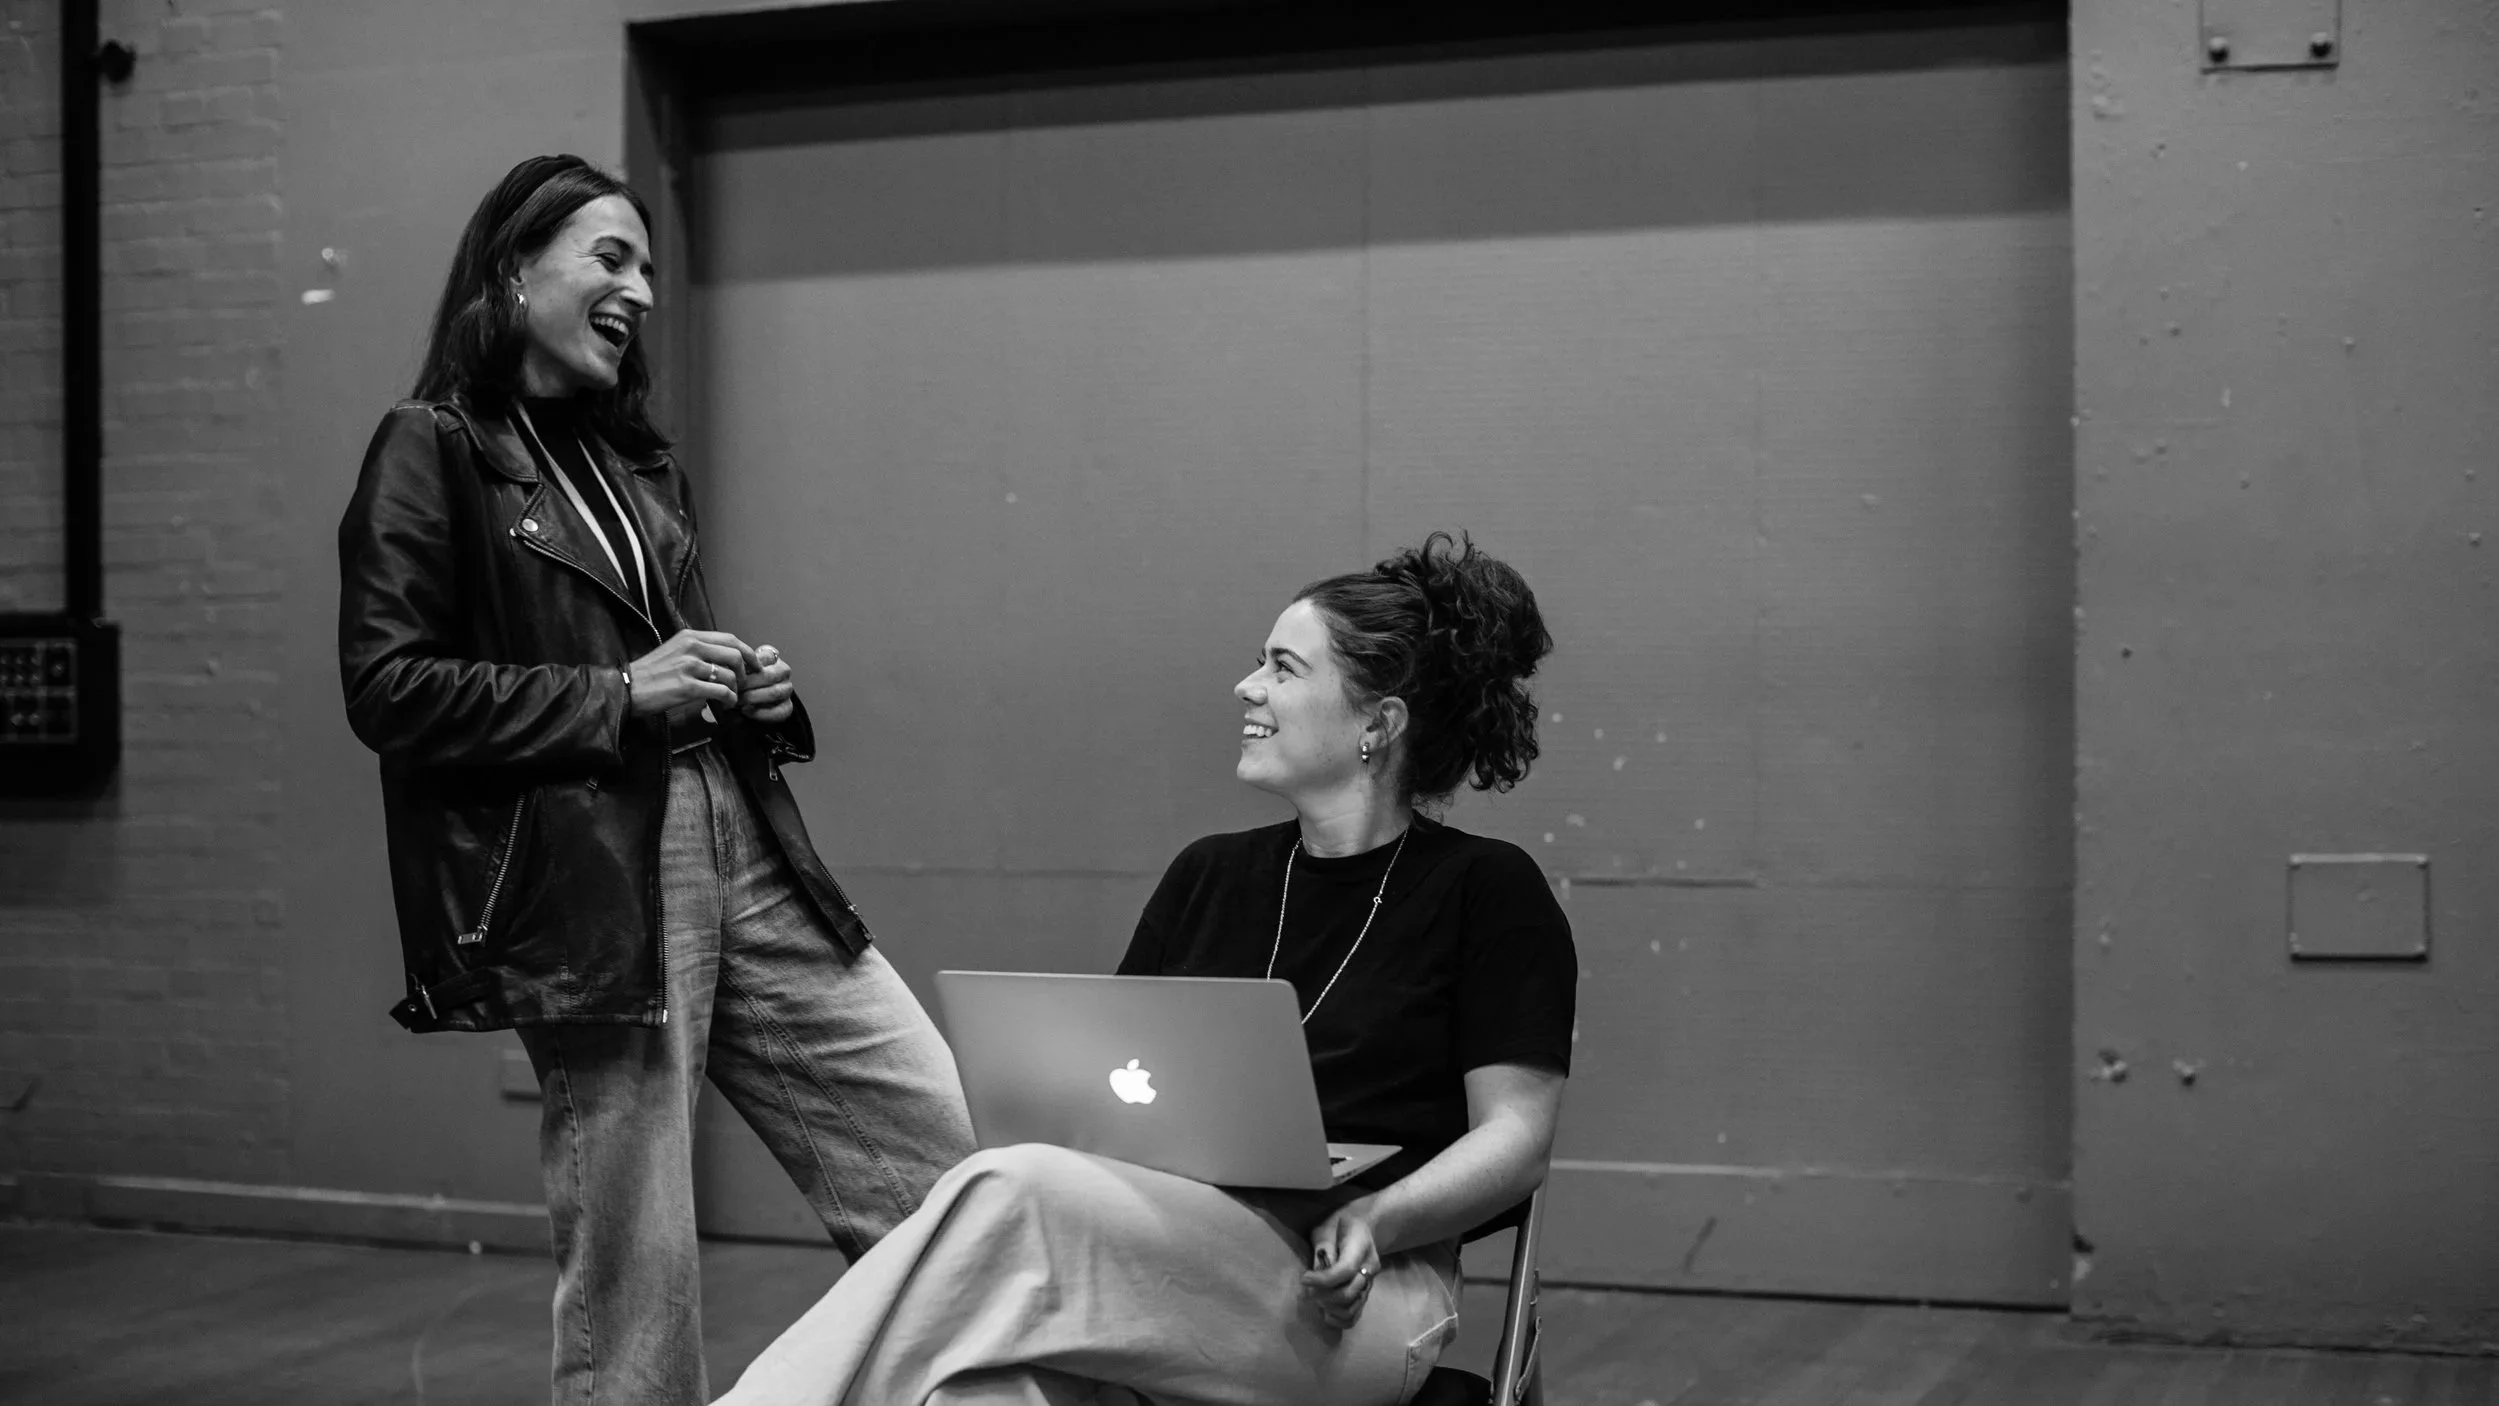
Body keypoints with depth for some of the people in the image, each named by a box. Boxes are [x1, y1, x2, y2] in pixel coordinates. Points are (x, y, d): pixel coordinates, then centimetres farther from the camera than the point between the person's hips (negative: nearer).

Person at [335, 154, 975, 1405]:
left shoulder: (635, 462, 21)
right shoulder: (433, 451, -1)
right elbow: (388, 689, -10)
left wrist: (755, 695, 9)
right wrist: (617, 697, -14)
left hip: (746, 857, 7)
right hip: (591, 891, -7)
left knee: (962, 1154, -1)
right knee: (631, 1276, -1)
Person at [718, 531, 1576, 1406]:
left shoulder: (1488, 891, 5)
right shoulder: (1208, 875, 22)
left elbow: (1516, 1134, 0)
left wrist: (1378, 1220, -18)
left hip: (1330, 1297, -4)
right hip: (1172, 1255, 4)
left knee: (1014, 1193, -31)